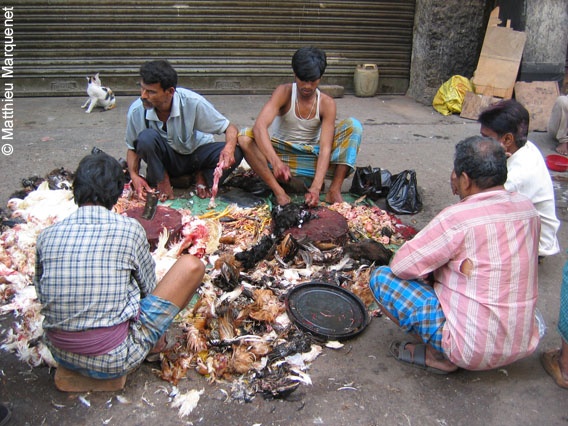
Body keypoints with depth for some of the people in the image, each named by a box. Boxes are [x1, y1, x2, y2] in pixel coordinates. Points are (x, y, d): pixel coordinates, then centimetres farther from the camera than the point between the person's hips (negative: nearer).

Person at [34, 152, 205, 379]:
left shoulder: (47, 236, -3)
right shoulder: (129, 228, -13)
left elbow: (42, 295, 10)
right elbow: (148, 287, 2)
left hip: (62, 357, 5)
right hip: (116, 361, -5)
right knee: (191, 266, 1)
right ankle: (153, 337, 16)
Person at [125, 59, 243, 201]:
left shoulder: (193, 102, -26)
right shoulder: (136, 110, -19)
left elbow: (230, 128, -18)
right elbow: (132, 148, -1)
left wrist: (230, 147, -41)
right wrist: (134, 175, -20)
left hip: (197, 154, -1)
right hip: (165, 158, 1)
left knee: (236, 153, -29)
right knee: (146, 137, -33)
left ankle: (202, 176, -1)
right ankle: (161, 179, -6)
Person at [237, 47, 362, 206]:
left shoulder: (327, 104, -12)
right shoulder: (284, 92, -15)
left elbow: (325, 147, -22)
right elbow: (260, 126, -31)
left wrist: (316, 187, -37)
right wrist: (276, 162, -48)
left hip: (313, 157, 1)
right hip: (281, 153, -1)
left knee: (353, 126, -18)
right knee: (244, 136, -27)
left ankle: (334, 190, -25)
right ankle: (279, 191, -30)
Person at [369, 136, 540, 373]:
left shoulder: (458, 219, -23)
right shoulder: (527, 207, -1)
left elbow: (401, 265, -15)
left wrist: (427, 270, 6)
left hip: (475, 350, -7)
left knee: (381, 278, -3)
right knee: (445, 269, 25)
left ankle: (441, 356, 1)